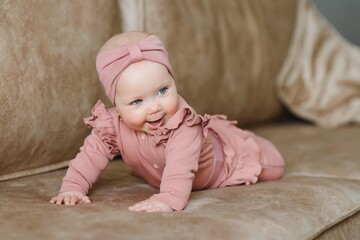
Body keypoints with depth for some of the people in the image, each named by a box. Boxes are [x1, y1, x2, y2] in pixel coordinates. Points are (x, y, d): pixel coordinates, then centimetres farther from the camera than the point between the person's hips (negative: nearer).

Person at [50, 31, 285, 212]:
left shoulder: (183, 123, -50)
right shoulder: (112, 125, -34)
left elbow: (181, 167, -62)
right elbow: (91, 156, -28)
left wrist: (170, 199, -78)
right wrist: (72, 188, -43)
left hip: (220, 162, -5)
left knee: (272, 166, 8)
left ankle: (245, 140, 38)